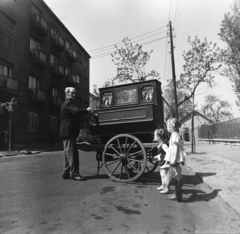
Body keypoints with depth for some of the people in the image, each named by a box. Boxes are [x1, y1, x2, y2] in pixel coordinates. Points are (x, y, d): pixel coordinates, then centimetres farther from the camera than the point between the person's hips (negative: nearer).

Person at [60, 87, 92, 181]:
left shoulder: (69, 103, 23)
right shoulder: (68, 103, -11)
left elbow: (75, 113, 21)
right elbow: (77, 111, -26)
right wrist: (86, 110, -12)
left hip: (67, 133, 11)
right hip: (68, 133, -11)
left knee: (68, 154, 12)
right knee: (72, 153, -8)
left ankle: (66, 173, 19)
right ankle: (74, 173, -2)